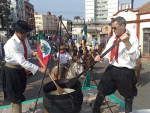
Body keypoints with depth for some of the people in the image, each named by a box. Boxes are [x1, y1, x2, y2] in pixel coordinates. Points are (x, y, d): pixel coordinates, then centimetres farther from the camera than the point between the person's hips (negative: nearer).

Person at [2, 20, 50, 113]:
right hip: (12, 71, -8)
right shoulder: (12, 44, -30)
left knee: (19, 92, 23)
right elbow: (22, 62, -38)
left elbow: (28, 51, 12)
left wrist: (33, 53, -13)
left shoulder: (24, 39, -5)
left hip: (21, 69, 8)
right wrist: (39, 69, -43)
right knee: (15, 96, 3)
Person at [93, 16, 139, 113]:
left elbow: (135, 56, -17)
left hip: (126, 72, -5)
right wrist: (100, 56, -7)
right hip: (111, 69, 5)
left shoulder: (132, 37, -8)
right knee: (102, 90, 12)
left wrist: (126, 42, -28)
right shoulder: (113, 38, 8)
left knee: (128, 96, 15)